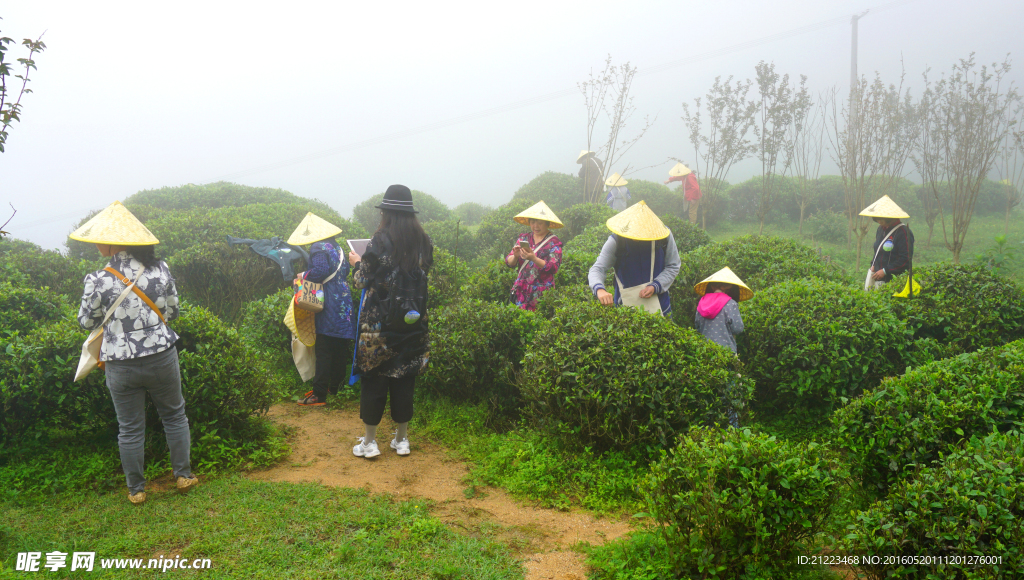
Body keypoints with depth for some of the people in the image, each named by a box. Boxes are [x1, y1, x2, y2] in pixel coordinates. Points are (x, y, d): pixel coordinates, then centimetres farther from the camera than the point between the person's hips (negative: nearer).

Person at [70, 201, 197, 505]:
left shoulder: (98, 281, -16)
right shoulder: (160, 269, -8)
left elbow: (87, 322, -2)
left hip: (121, 364, -2)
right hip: (162, 357, 2)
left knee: (130, 428, 14)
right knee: (174, 415, 21)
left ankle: (136, 489, 29)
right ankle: (184, 475, 30)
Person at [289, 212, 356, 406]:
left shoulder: (318, 248, -11)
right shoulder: (336, 246, 15)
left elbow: (320, 271, -25)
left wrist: (303, 276, -9)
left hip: (329, 306, -9)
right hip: (344, 302, 9)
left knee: (323, 351, -6)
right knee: (340, 349, 15)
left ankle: (319, 395, -3)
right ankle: (334, 387, 27)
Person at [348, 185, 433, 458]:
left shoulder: (380, 241, -12)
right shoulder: (424, 242, 1)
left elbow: (362, 280, -7)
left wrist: (356, 263, 14)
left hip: (379, 324, -4)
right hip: (412, 323, 4)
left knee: (374, 380, 7)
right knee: (404, 380, 13)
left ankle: (369, 442, 15)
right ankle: (402, 439, 22)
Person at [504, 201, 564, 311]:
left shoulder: (553, 242, -1)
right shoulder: (523, 238, 12)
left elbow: (553, 268, -11)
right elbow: (509, 262, 8)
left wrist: (533, 258, -24)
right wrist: (515, 256, -14)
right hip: (522, 292, 3)